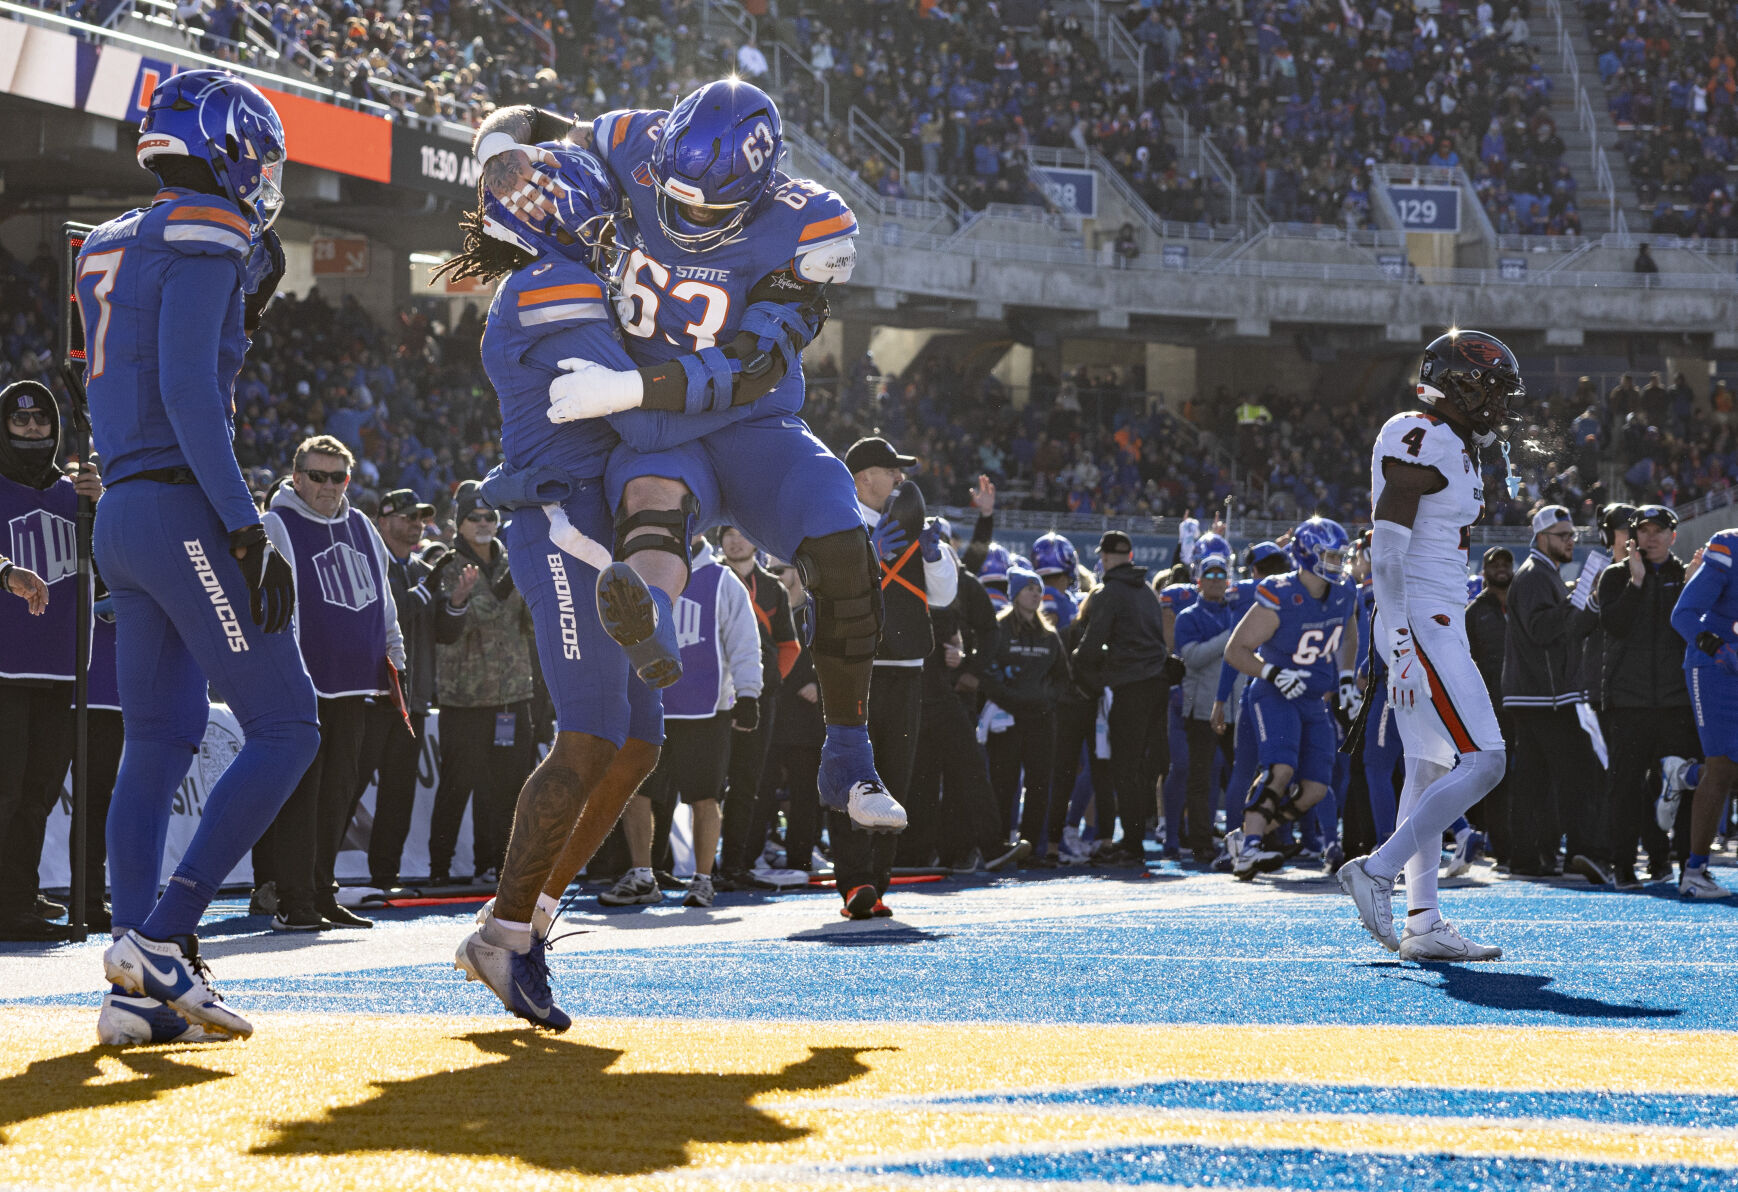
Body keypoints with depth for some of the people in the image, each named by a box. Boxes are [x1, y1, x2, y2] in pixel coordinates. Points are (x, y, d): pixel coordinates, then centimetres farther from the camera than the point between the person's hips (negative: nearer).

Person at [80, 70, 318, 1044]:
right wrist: (246, 527, -20)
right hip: (183, 509, -9)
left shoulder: (115, 249, 19)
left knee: (159, 746, 9)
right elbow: (188, 392, -19)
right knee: (286, 728, -5)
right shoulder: (204, 239, -8)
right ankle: (161, 938, -13)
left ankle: (141, 992, 4)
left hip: (123, 514, 9)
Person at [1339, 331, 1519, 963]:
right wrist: (1402, 648, -23)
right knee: (1481, 763, -13)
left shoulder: (1452, 449, 17)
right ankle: (1377, 870, -9)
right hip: (1419, 627, -11)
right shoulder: (1420, 442, -14)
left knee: (1431, 769, 9)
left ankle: (1422, 923, 9)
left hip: (1436, 626, 11)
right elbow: (1386, 551, -19)